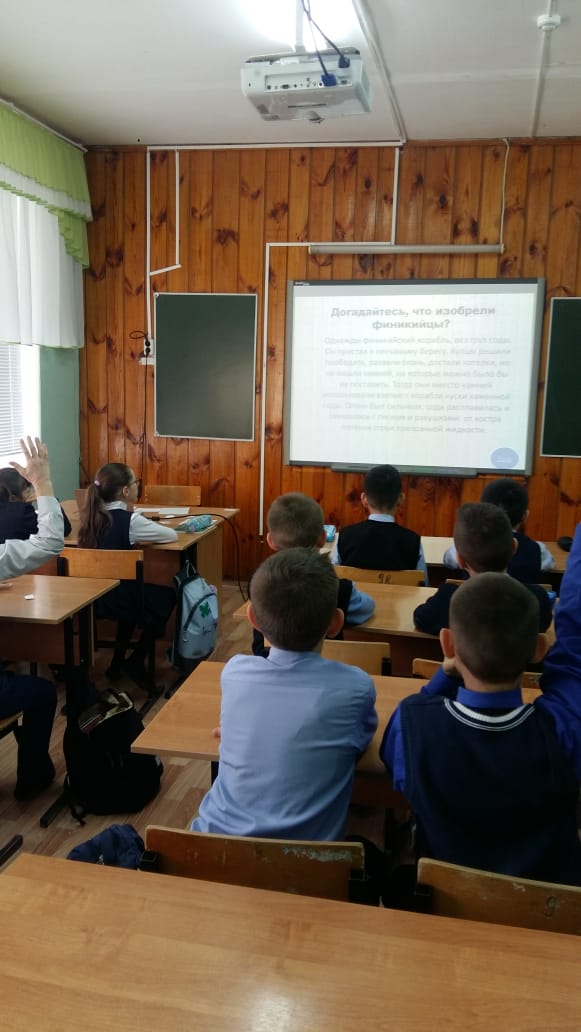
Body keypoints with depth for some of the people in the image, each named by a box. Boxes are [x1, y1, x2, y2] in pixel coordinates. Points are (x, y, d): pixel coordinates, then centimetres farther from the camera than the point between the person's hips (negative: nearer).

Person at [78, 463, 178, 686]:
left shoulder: (94, 516, 0)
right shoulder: (129, 520, -19)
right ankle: (136, 661, 19)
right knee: (167, 596, 19)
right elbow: (172, 535, -11)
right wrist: (139, 537, 4)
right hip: (116, 600, -6)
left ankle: (118, 662, 34)